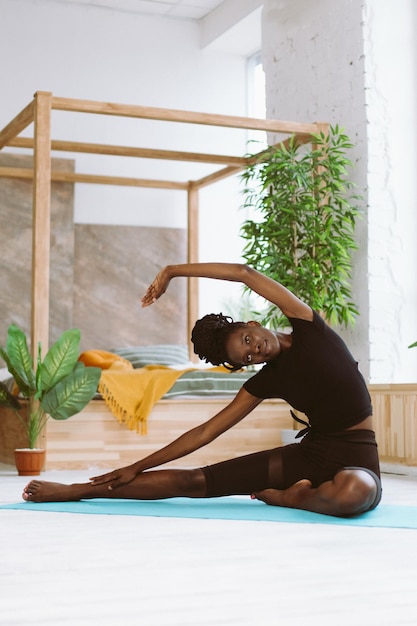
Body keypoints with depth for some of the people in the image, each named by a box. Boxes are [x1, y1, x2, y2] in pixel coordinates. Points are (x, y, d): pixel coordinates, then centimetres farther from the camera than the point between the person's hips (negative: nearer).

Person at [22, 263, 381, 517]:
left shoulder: (309, 328, -5)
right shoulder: (265, 382, 3)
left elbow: (245, 273, -12)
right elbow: (205, 432, 6)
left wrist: (173, 270, -4)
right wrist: (136, 468, 5)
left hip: (356, 457, -3)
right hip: (310, 452, 3)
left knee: (353, 491, -44)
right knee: (191, 481, -7)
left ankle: (282, 496, -10)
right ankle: (74, 491, 3)